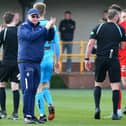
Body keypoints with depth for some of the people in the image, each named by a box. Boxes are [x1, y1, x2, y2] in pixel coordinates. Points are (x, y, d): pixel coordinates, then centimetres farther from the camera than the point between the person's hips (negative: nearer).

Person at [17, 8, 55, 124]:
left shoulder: (40, 28, 15)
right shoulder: (23, 27, -2)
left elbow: (50, 37, 8)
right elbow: (31, 36, -19)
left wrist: (51, 27, -10)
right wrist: (46, 28, -17)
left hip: (37, 63, 6)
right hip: (25, 61, -6)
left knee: (33, 90, 7)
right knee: (27, 89, -10)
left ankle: (31, 115, 11)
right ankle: (27, 115, -10)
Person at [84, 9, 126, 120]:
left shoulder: (98, 28, 5)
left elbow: (90, 44, -1)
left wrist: (87, 59, 2)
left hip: (100, 59, 2)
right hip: (113, 60, -2)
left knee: (98, 83, 17)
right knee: (115, 85, 1)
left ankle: (97, 107, 0)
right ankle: (115, 113, -3)